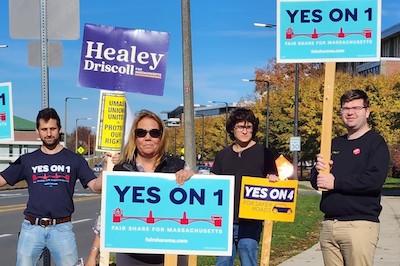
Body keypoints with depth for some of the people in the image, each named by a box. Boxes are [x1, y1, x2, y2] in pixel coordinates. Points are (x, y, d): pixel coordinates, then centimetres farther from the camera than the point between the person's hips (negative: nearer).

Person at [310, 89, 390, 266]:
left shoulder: (375, 142, -2)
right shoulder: (334, 144, 18)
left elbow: (375, 179, -17)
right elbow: (316, 181, 19)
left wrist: (336, 182, -15)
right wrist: (319, 170, -4)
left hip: (360, 224, -6)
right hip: (329, 224, 6)